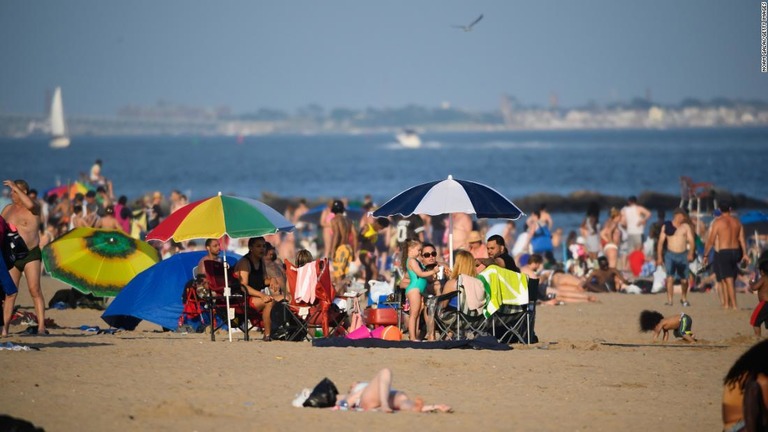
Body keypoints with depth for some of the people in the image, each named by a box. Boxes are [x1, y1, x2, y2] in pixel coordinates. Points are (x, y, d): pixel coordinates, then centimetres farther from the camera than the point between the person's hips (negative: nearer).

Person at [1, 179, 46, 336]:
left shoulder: (33, 208, -5)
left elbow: (29, 204, -29)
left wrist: (15, 187, -21)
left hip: (31, 254, -5)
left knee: (35, 290, -12)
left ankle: (41, 327, -15)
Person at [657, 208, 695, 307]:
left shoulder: (686, 227, 5)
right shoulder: (666, 226, 2)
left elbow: (691, 240, -3)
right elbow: (661, 242, 2)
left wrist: (690, 253, -19)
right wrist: (659, 257, -5)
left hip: (683, 255, 2)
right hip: (670, 254, -2)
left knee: (684, 280, 5)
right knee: (670, 277, -15)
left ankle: (684, 298, 29)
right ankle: (669, 300, -14)